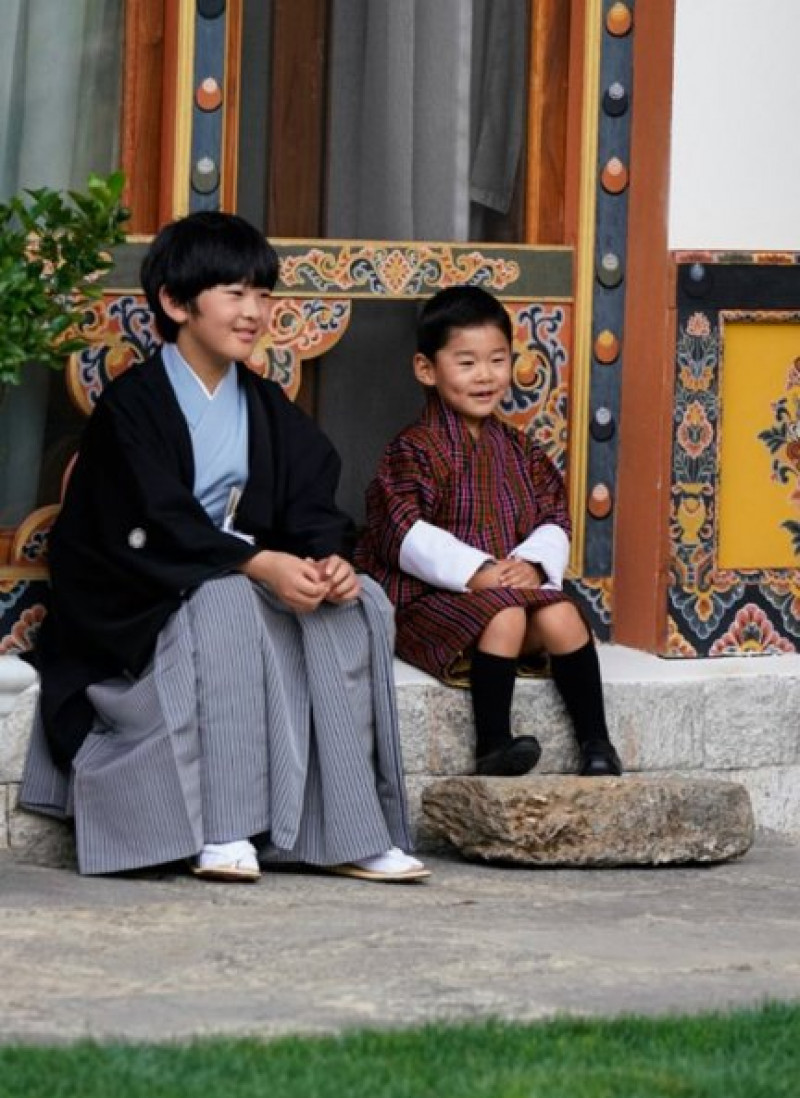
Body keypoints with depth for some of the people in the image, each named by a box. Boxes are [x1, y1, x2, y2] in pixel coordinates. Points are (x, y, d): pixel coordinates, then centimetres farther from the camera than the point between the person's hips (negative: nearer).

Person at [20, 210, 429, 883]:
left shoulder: (268, 409, 12)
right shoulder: (132, 405, -9)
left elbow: (313, 504, 2)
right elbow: (156, 525, -20)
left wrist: (329, 558, -22)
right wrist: (260, 564, -31)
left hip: (245, 578, 6)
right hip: (140, 603, -6)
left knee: (356, 605, -19)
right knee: (226, 603, -37)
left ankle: (351, 831, -24)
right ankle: (223, 832, -37)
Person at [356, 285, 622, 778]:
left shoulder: (519, 451, 16)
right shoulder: (414, 451, -4)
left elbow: (555, 521, 10)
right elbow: (404, 535, -15)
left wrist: (533, 564, -13)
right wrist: (475, 571, -24)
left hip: (518, 586, 5)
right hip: (432, 598, -5)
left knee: (561, 616, -23)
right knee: (505, 615, -33)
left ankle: (596, 742, -20)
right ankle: (493, 746, -32)